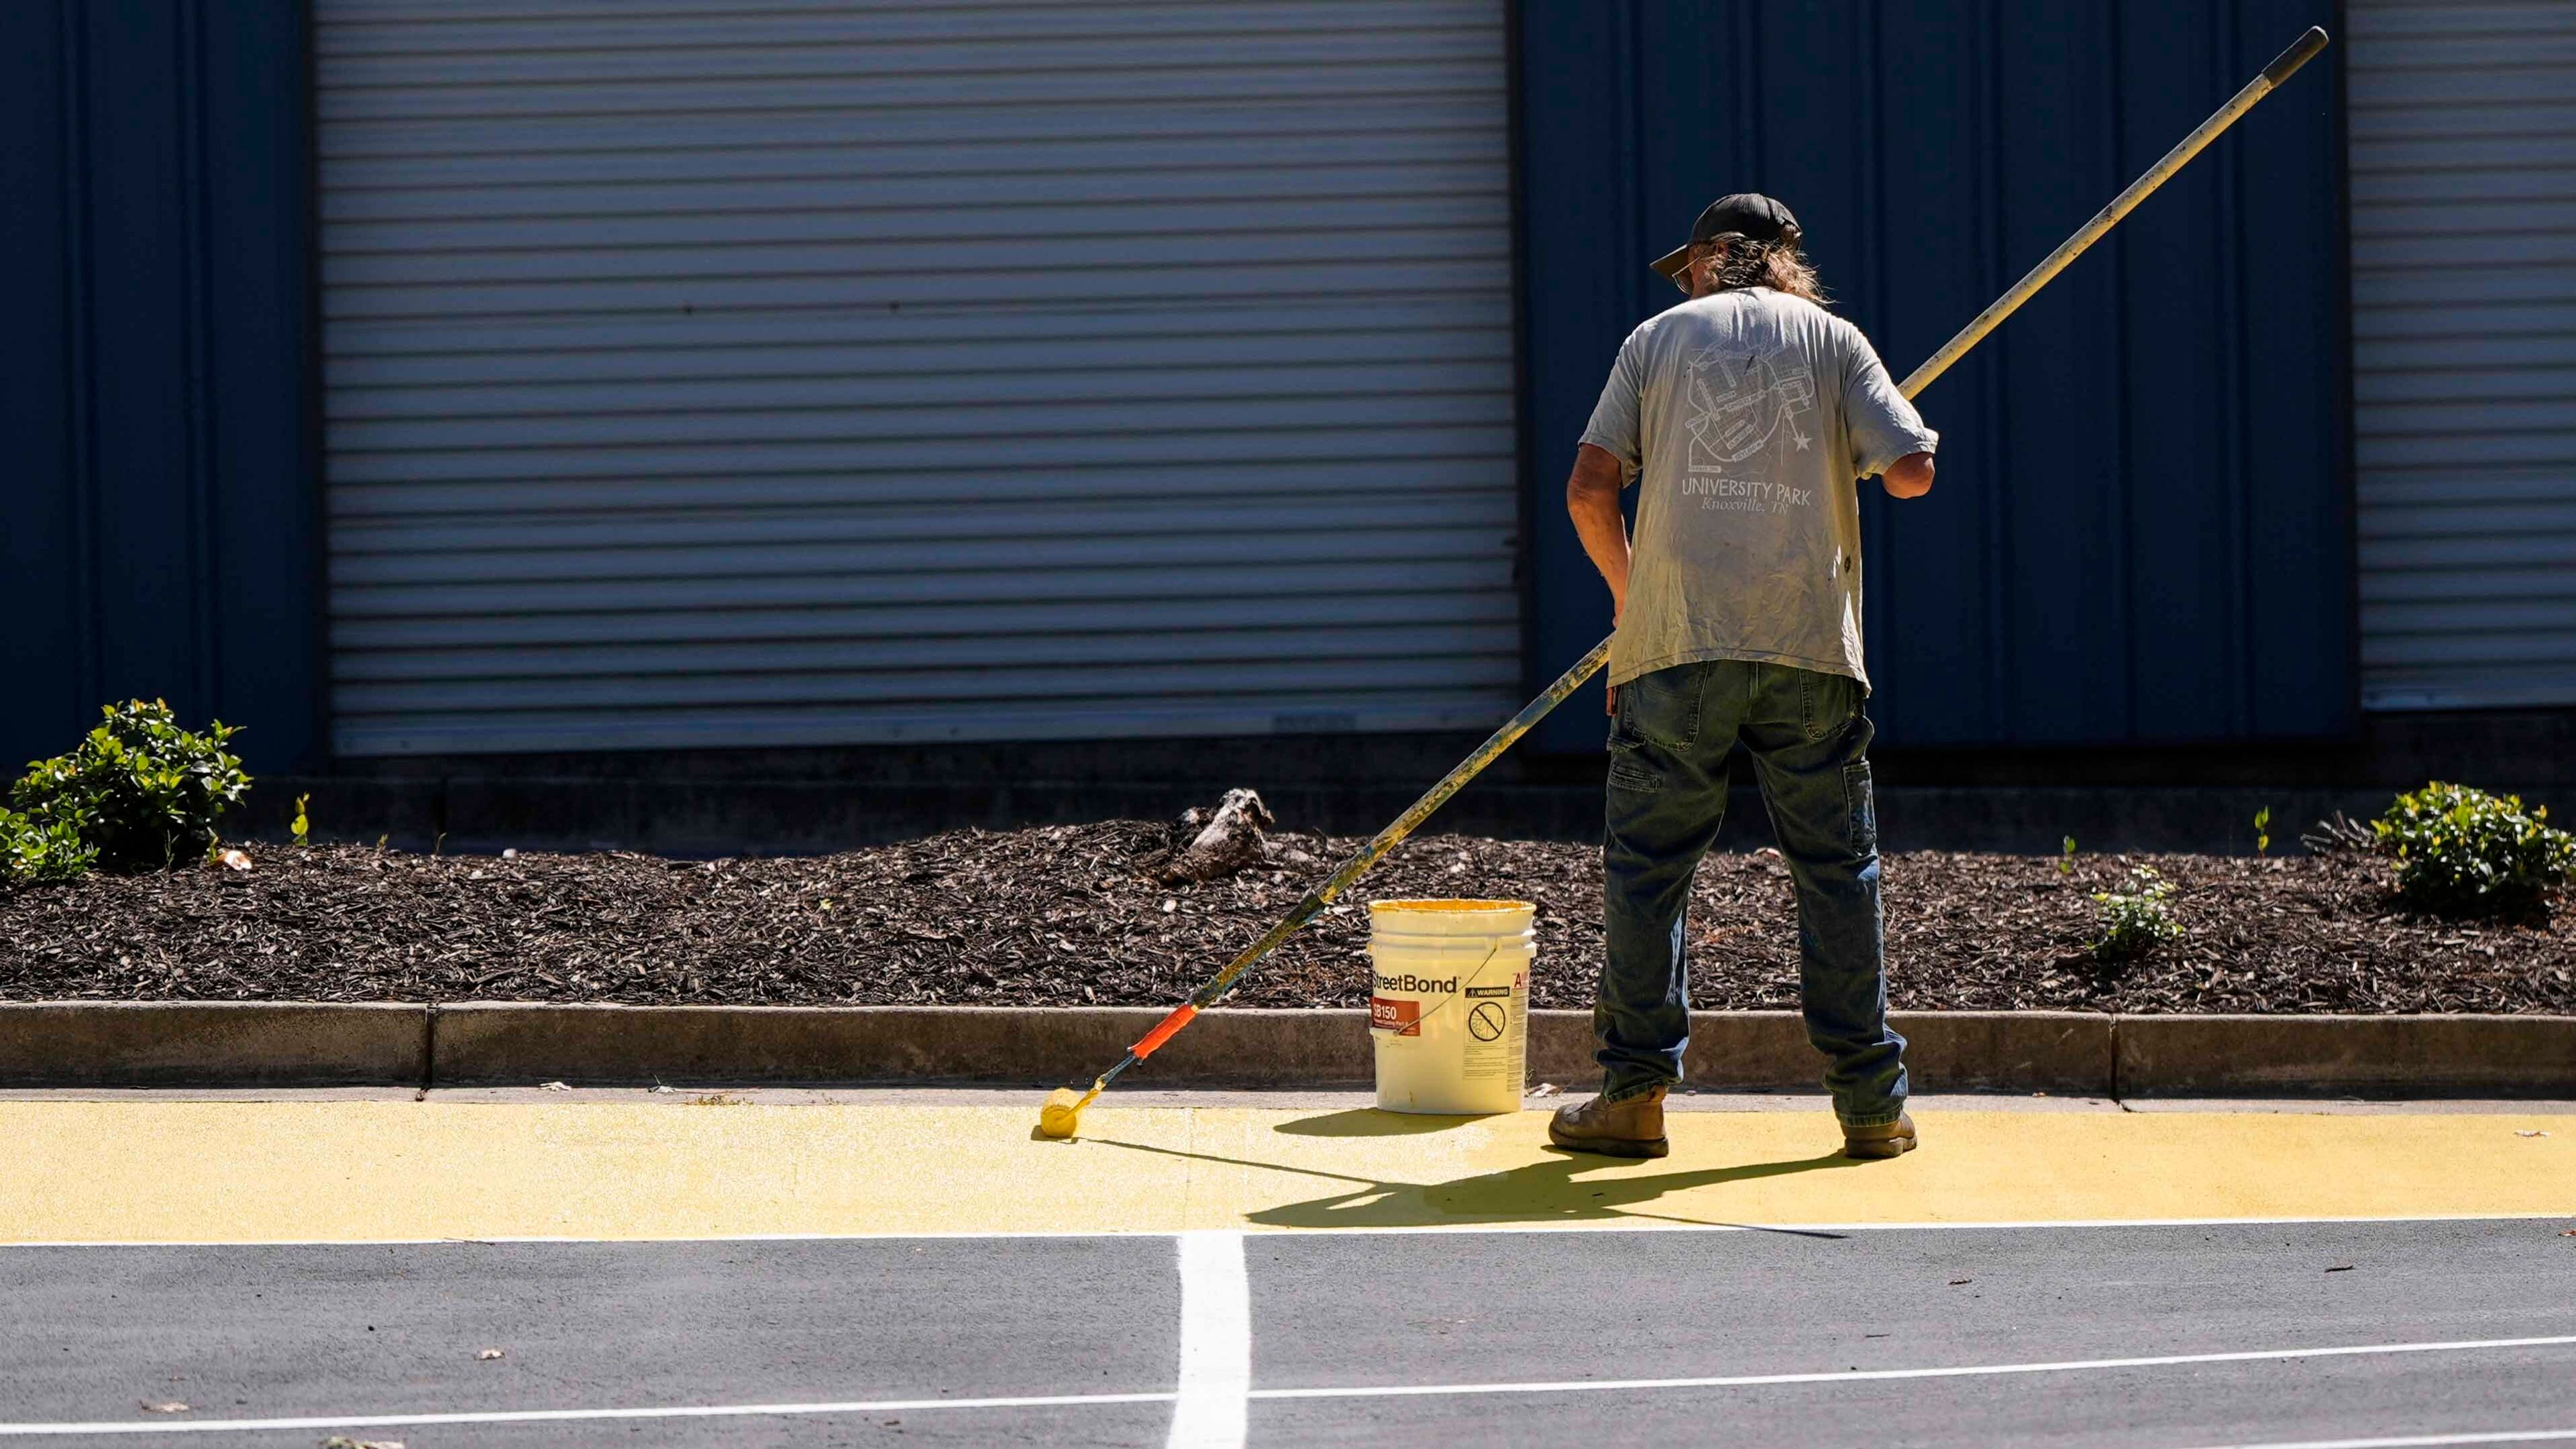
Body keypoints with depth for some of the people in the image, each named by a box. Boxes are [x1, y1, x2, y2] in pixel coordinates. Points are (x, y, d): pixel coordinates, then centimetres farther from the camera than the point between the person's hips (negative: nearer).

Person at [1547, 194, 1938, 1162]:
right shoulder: (1831, 338, 10)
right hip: (1811, 645, 0)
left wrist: (1628, 593, 17)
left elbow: (1589, 488, 2)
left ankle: (1635, 1092, 3)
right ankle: (1872, 1102, 7)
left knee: (1647, 865, 6)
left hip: (1677, 643, 0)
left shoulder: (1658, 337, 11)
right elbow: (1912, 473, -1)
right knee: (1838, 867, 7)